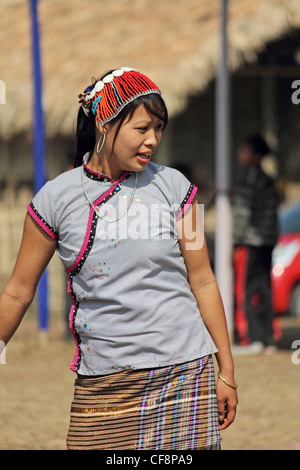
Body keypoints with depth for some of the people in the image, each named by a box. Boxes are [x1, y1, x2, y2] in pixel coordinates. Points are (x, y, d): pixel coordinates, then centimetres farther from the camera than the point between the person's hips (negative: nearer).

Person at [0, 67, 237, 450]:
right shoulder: (56, 197, 1)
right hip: (103, 382, 0)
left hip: (183, 372, 0)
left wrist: (226, 372, 10)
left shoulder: (172, 186, 4)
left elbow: (202, 281, 9)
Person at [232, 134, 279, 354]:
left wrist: (238, 242, -13)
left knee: (245, 292, -6)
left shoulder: (247, 177, -10)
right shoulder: (268, 180, 16)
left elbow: (243, 211, -15)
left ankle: (251, 339, -10)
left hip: (249, 243, -8)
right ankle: (268, 340, 9)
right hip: (268, 242, 8)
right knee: (264, 291, 9)